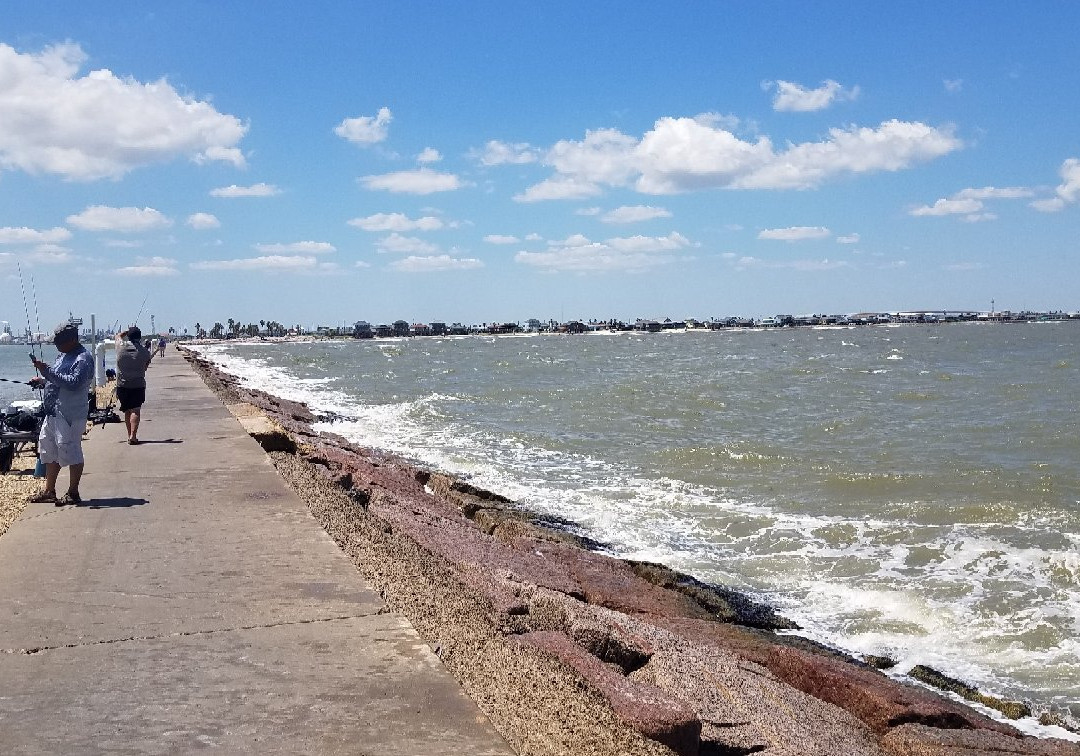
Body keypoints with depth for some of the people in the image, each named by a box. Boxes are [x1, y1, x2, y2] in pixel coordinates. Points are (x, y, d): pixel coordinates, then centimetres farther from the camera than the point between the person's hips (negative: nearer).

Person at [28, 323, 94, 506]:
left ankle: (73, 493, 3)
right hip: (54, 412, 11)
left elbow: (74, 382, -27)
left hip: (70, 414, -11)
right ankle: (49, 491, 26)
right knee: (49, 451, 16)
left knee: (71, 451, -5)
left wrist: (48, 372, -27)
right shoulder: (64, 355, 16)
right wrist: (42, 380, 12)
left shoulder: (83, 359, -15)